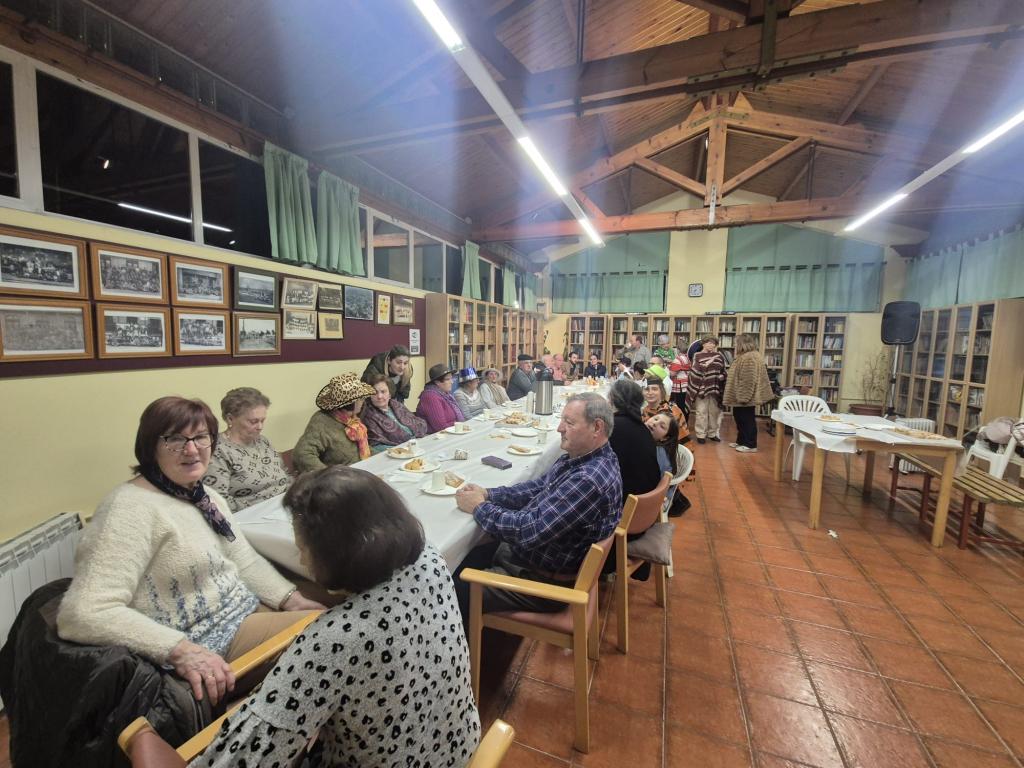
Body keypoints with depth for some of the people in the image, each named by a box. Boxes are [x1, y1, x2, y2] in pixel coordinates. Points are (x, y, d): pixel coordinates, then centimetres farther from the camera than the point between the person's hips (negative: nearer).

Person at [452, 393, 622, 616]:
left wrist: (479, 508, -16)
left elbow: (530, 530, -31)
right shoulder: (580, 456, -1)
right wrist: (487, 493, -6)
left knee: (457, 590, -2)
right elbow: (538, 487, 7)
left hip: (544, 579, -9)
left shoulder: (589, 479, -32)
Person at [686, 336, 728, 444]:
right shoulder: (697, 356, 0)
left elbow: (724, 371, 15)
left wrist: (722, 376, -6)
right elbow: (695, 371, -12)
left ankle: (712, 433, 23)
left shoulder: (719, 356, 11)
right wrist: (704, 366, -25)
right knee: (701, 412, -1)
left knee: (715, 412, 10)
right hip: (701, 388, -4)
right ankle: (701, 434, 6)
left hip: (715, 388, 4)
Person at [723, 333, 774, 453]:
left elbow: (749, 379, -26)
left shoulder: (750, 358, -21)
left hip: (746, 397, -10)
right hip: (741, 396, 10)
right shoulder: (745, 356, 13)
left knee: (747, 419, -1)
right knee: (740, 418, 17)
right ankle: (741, 441, 28)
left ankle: (750, 445, 9)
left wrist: (744, 396, -24)